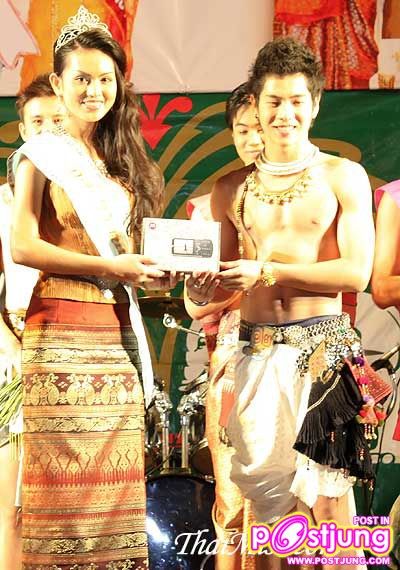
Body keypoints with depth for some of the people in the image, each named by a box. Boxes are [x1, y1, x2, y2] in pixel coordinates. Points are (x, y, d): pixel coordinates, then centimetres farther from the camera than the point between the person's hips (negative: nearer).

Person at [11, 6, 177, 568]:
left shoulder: (118, 159, 18)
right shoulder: (42, 154, 0)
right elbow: (22, 246, -10)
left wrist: (151, 270, 3)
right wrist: (109, 267, -15)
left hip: (117, 328, 6)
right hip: (62, 327, -6)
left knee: (116, 474, 5)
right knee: (65, 475, -4)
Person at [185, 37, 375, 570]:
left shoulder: (343, 177, 3)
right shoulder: (232, 189, 11)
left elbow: (357, 271, -7)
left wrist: (267, 271, -14)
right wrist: (202, 293, -8)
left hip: (323, 346, -3)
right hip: (257, 352, 3)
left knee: (328, 493, -3)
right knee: (264, 486, 5)